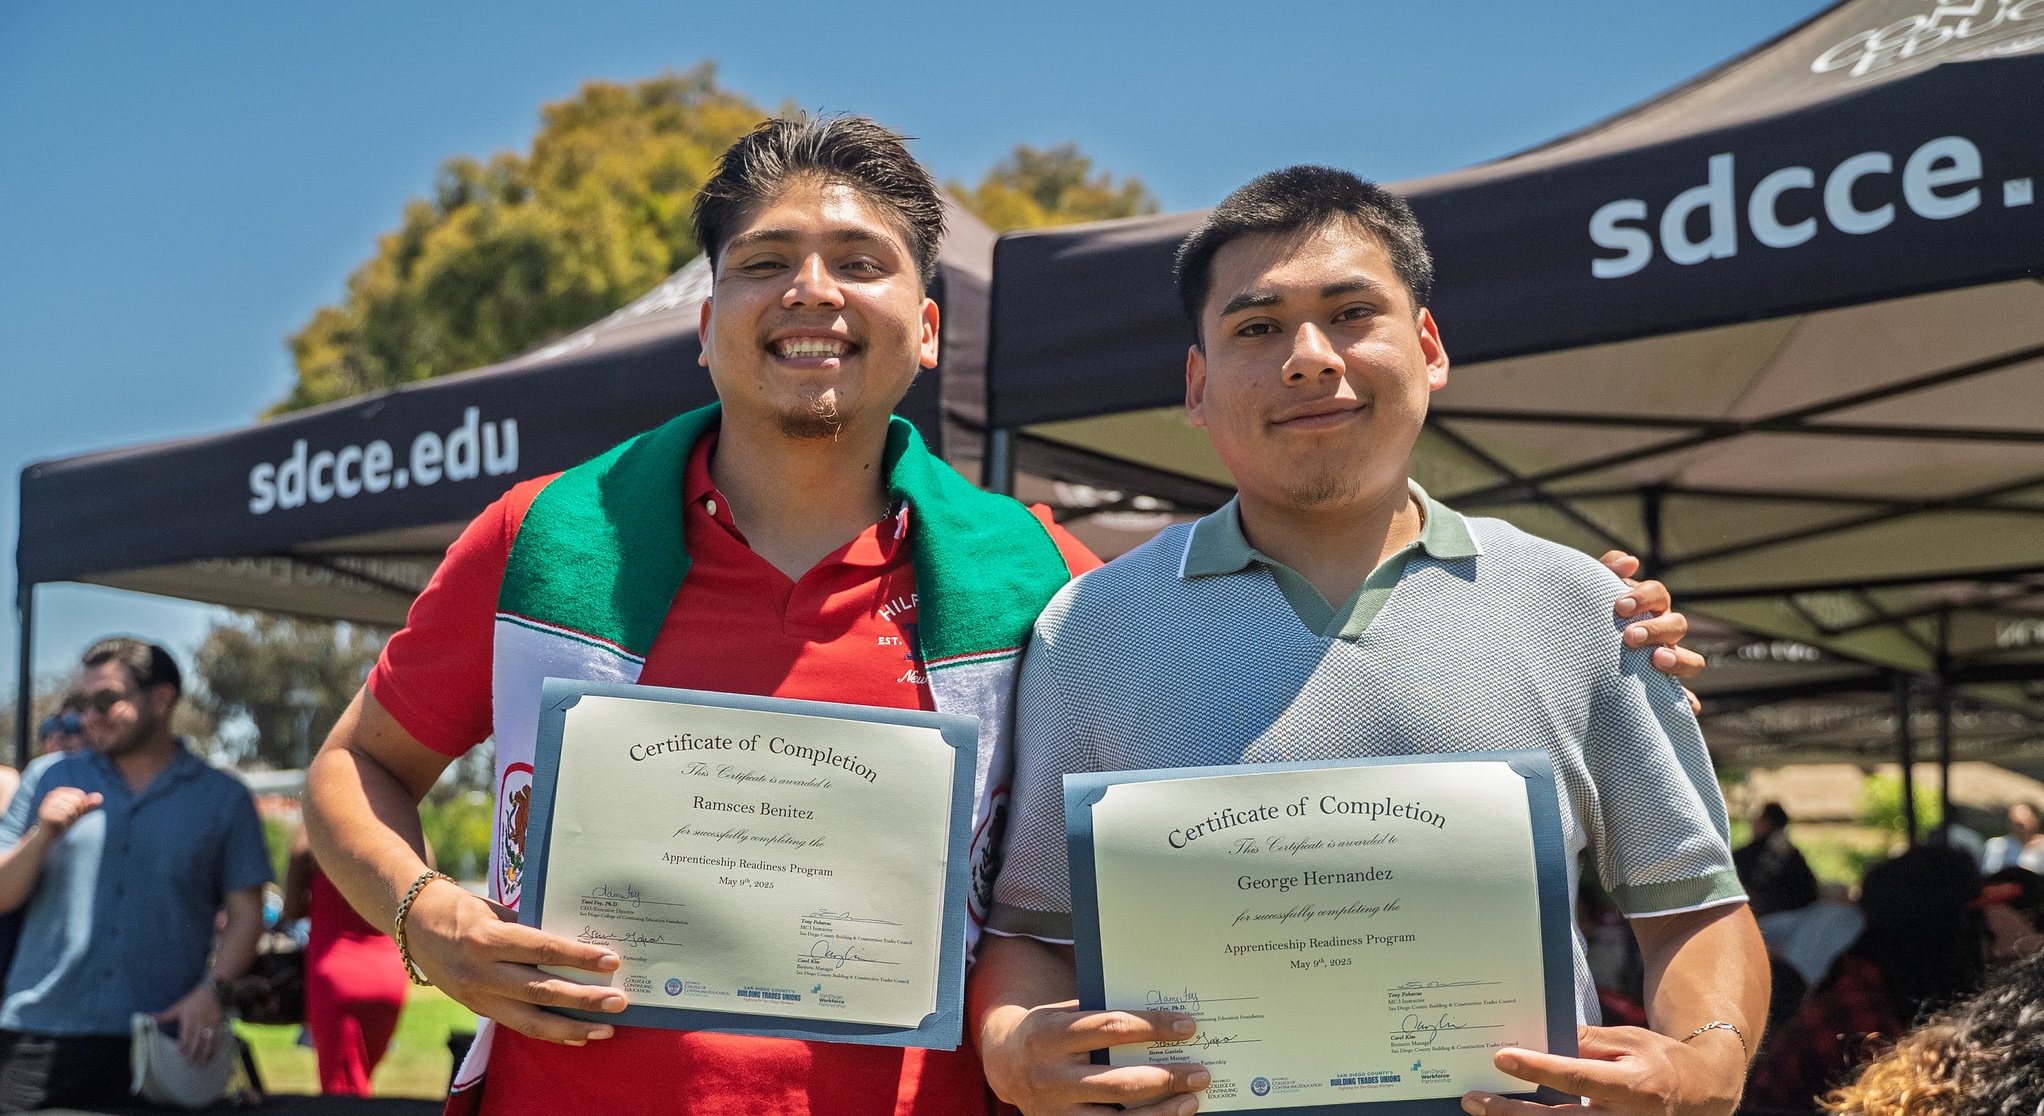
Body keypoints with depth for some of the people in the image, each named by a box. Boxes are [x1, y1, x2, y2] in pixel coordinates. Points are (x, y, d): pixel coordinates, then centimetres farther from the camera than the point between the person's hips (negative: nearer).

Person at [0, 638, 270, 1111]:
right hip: (40, 1038, 1)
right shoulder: (50, 778, 12)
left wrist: (214, 989, -12)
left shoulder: (222, 798, 8)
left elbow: (245, 911, 4)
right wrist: (43, 835, -7)